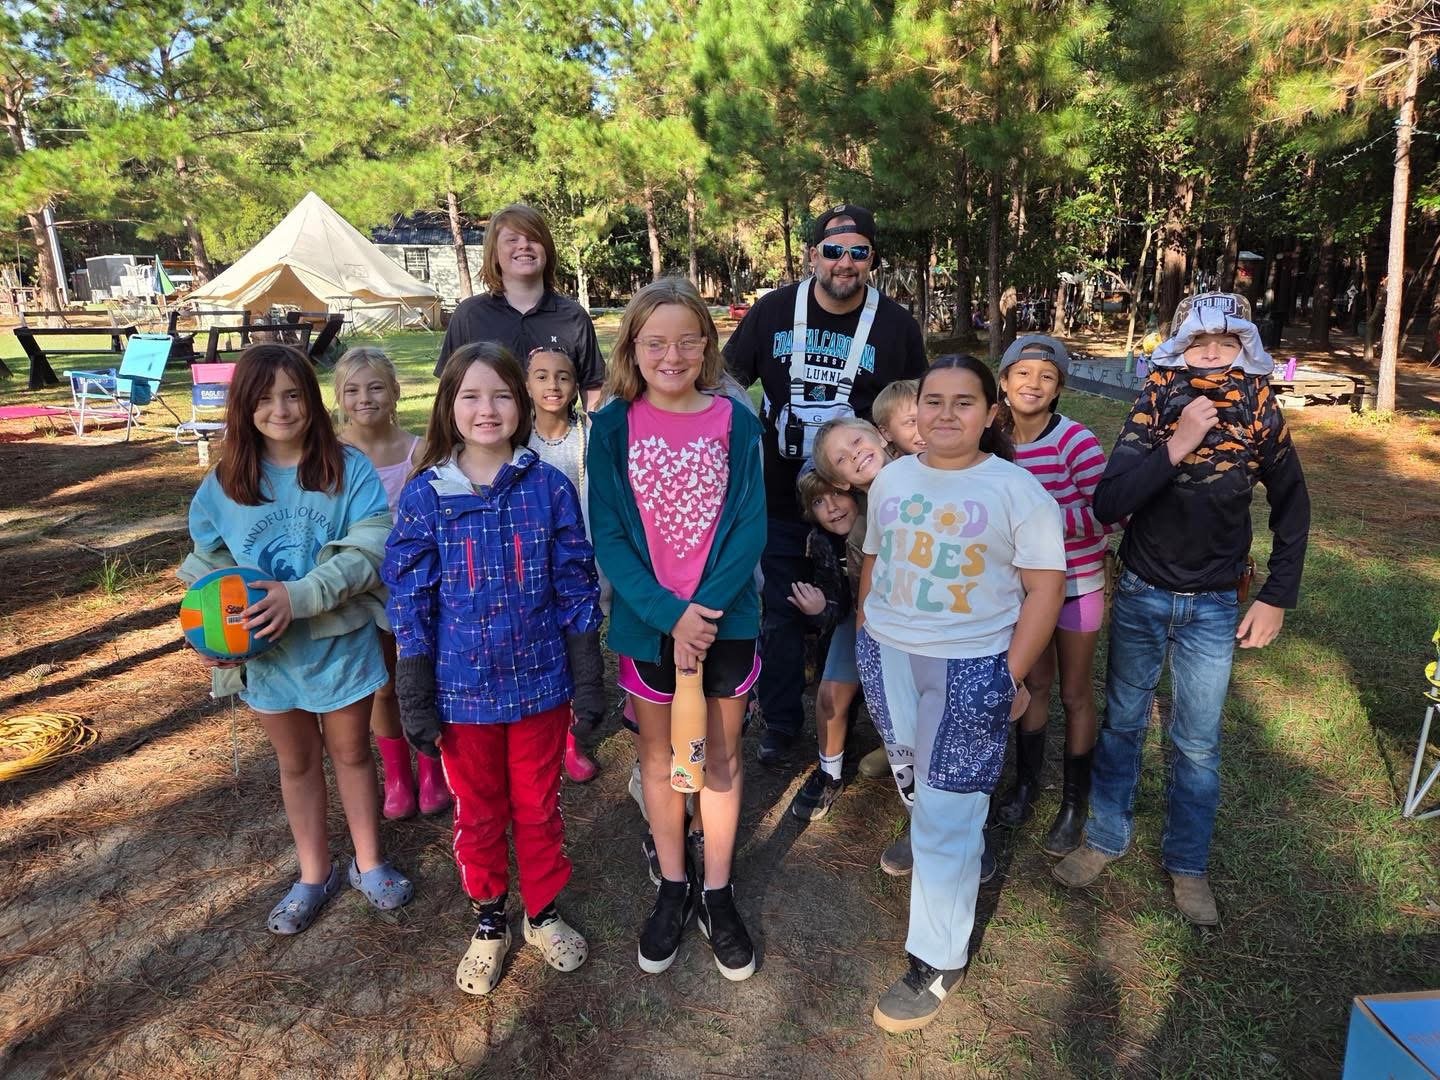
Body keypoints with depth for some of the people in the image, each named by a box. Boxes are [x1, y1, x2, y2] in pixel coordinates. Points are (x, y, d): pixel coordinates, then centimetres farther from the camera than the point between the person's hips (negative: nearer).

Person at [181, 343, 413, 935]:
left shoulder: (348, 469, -12)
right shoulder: (222, 485, -3)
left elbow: (369, 552, -19)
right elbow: (207, 567, 3)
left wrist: (301, 596, -30)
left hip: (341, 642, -2)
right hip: (266, 653, 2)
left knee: (351, 753, 17)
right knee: (296, 763, 19)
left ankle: (368, 863, 37)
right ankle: (314, 874, 39)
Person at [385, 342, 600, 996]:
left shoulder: (548, 487, -7)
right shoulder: (425, 494, -7)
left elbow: (576, 582, -2)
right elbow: (409, 597, -4)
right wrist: (415, 697, -5)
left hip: (540, 683, 0)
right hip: (462, 689, 0)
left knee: (539, 807, 18)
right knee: (477, 814, 19)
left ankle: (543, 914, 41)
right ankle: (488, 923, 42)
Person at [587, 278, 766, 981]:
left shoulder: (735, 421, -5)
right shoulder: (614, 427, -6)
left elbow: (750, 525, -7)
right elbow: (608, 535, -9)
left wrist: (706, 608, -19)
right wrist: (669, 613, -19)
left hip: (726, 618, 0)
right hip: (648, 622, 0)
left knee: (721, 757, 13)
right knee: (659, 756, 15)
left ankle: (716, 892, 33)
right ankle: (672, 887, 36)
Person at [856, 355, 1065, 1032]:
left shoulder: (1017, 489, -9)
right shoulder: (891, 479, 6)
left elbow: (1045, 589, -8)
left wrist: (1012, 676, -12)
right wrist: (865, 634, 11)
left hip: (970, 668, -5)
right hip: (887, 657, 5)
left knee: (949, 815, -1)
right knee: (915, 783, 22)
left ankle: (938, 960, 15)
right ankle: (924, 841, 51)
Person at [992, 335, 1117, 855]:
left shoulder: (1076, 440, -20)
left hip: (1076, 582, -4)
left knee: (1074, 693, 10)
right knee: (1033, 683, 18)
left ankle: (1075, 802, 28)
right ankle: (1026, 781, 35)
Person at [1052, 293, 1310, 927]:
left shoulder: (1260, 413, -8)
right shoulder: (1154, 408, -11)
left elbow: (1292, 506, 5)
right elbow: (1107, 503, -21)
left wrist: (1277, 597, 2)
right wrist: (1177, 445, -29)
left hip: (1214, 607, 0)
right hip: (1140, 595, 0)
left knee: (1197, 744, 10)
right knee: (1122, 723, 13)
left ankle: (1187, 863, 29)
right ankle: (1107, 837, 32)